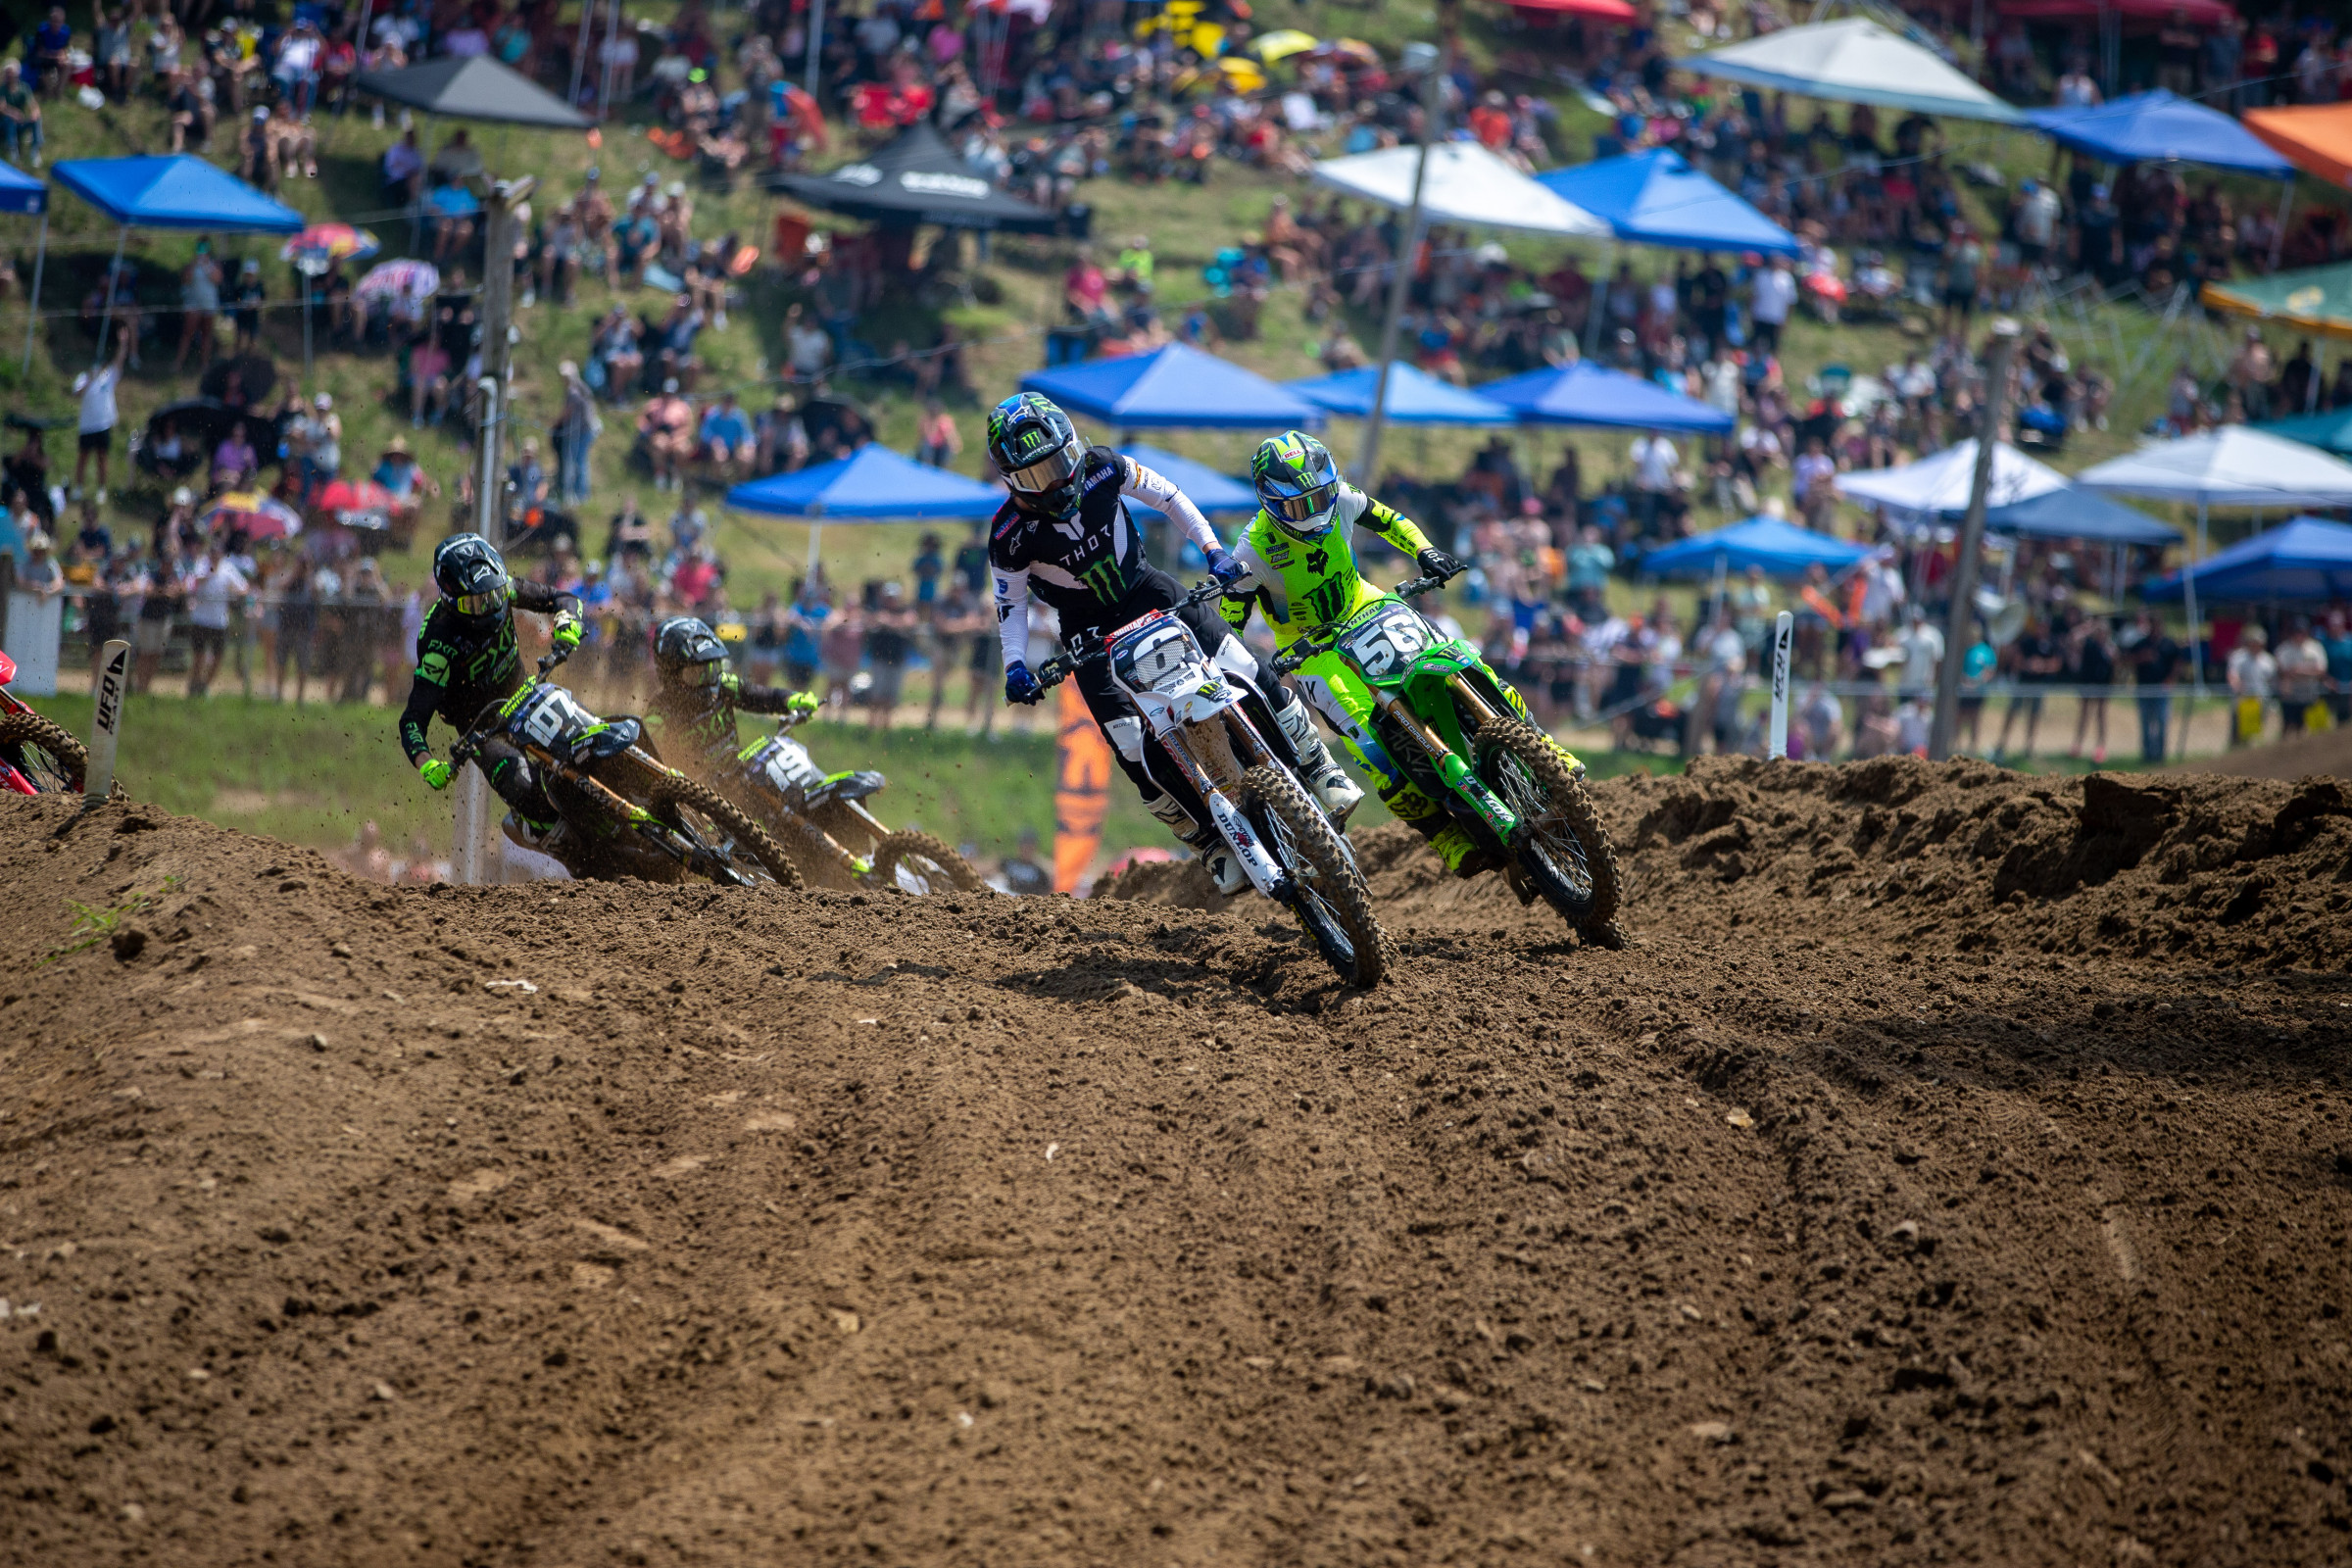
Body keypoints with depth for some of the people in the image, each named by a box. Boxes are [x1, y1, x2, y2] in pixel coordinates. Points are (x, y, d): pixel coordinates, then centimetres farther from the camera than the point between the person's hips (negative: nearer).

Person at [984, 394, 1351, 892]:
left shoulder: (1101, 469, -16)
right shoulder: (1011, 534, -20)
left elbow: (1167, 496, 0)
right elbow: (1010, 602, -5)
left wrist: (1213, 548, -5)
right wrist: (1015, 666, -17)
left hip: (1146, 589, 2)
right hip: (1089, 628, -2)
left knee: (1250, 675, -7)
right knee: (1137, 751, -15)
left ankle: (1320, 774, 10)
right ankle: (1215, 844, 0)